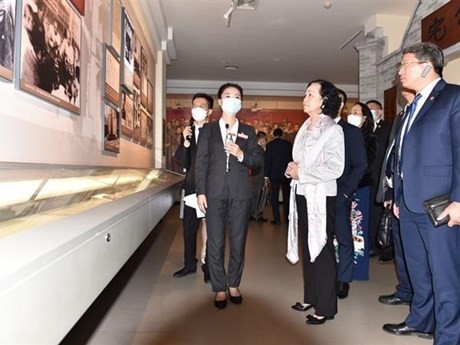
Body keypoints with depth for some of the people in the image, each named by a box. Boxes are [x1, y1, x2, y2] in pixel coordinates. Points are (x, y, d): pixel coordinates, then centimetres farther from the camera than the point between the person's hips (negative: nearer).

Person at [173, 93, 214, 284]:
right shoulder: (187, 133, 8)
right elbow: (183, 163, 0)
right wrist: (185, 142, -14)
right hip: (192, 187, 5)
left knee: (210, 228, 5)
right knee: (188, 227, 13)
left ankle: (208, 266, 19)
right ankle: (189, 264, 29)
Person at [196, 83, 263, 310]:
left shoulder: (248, 131, 11)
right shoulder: (208, 129, 8)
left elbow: (259, 160, 6)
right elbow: (201, 162, 2)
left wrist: (242, 155, -13)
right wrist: (200, 191, -5)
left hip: (240, 194, 1)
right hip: (215, 193, -1)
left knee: (238, 242, 8)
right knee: (215, 243, 3)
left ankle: (233, 285, 25)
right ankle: (219, 288, 17)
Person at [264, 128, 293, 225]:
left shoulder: (270, 144, -2)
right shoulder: (288, 144, 2)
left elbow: (267, 160, -4)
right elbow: (292, 158, 4)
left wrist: (266, 175, -1)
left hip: (274, 174, -2)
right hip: (286, 173, 2)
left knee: (274, 197, 3)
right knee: (286, 196, 10)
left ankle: (277, 219, 1)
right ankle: (287, 218, 14)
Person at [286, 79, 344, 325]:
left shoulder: (332, 130, -9)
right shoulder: (305, 127, 11)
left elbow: (335, 168, -18)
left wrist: (301, 174, -16)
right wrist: (291, 168, -3)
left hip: (320, 197, -7)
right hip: (302, 195, 7)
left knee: (322, 250, 2)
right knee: (307, 248, 15)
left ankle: (325, 307, 15)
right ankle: (310, 297, 29)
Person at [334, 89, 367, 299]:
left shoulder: (351, 132, 0)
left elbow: (360, 165, -3)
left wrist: (346, 191, -9)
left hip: (339, 195, -3)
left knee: (344, 239, 6)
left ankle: (343, 280, 21)